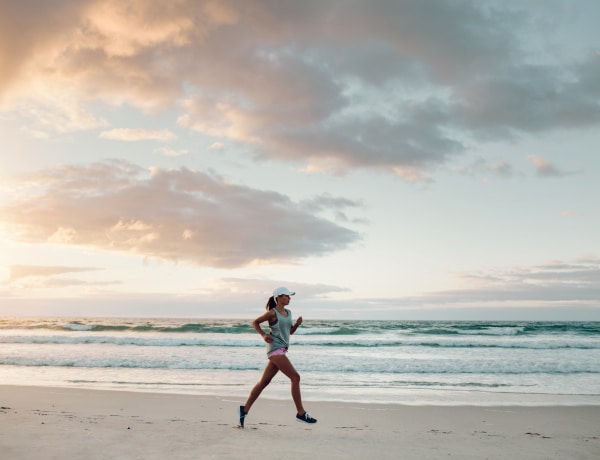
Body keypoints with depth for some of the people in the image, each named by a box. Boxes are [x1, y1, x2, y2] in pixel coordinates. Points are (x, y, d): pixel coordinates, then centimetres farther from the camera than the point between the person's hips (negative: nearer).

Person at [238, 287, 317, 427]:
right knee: (295, 377, -12)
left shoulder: (288, 313, 15)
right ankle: (301, 413, -7)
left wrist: (297, 324, 4)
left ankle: (245, 409, 17)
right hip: (275, 349, -8)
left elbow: (290, 331, 23)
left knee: (264, 381, 10)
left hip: (282, 350, 8)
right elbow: (255, 322, 1)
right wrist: (263, 335, -10)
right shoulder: (273, 313, -7)